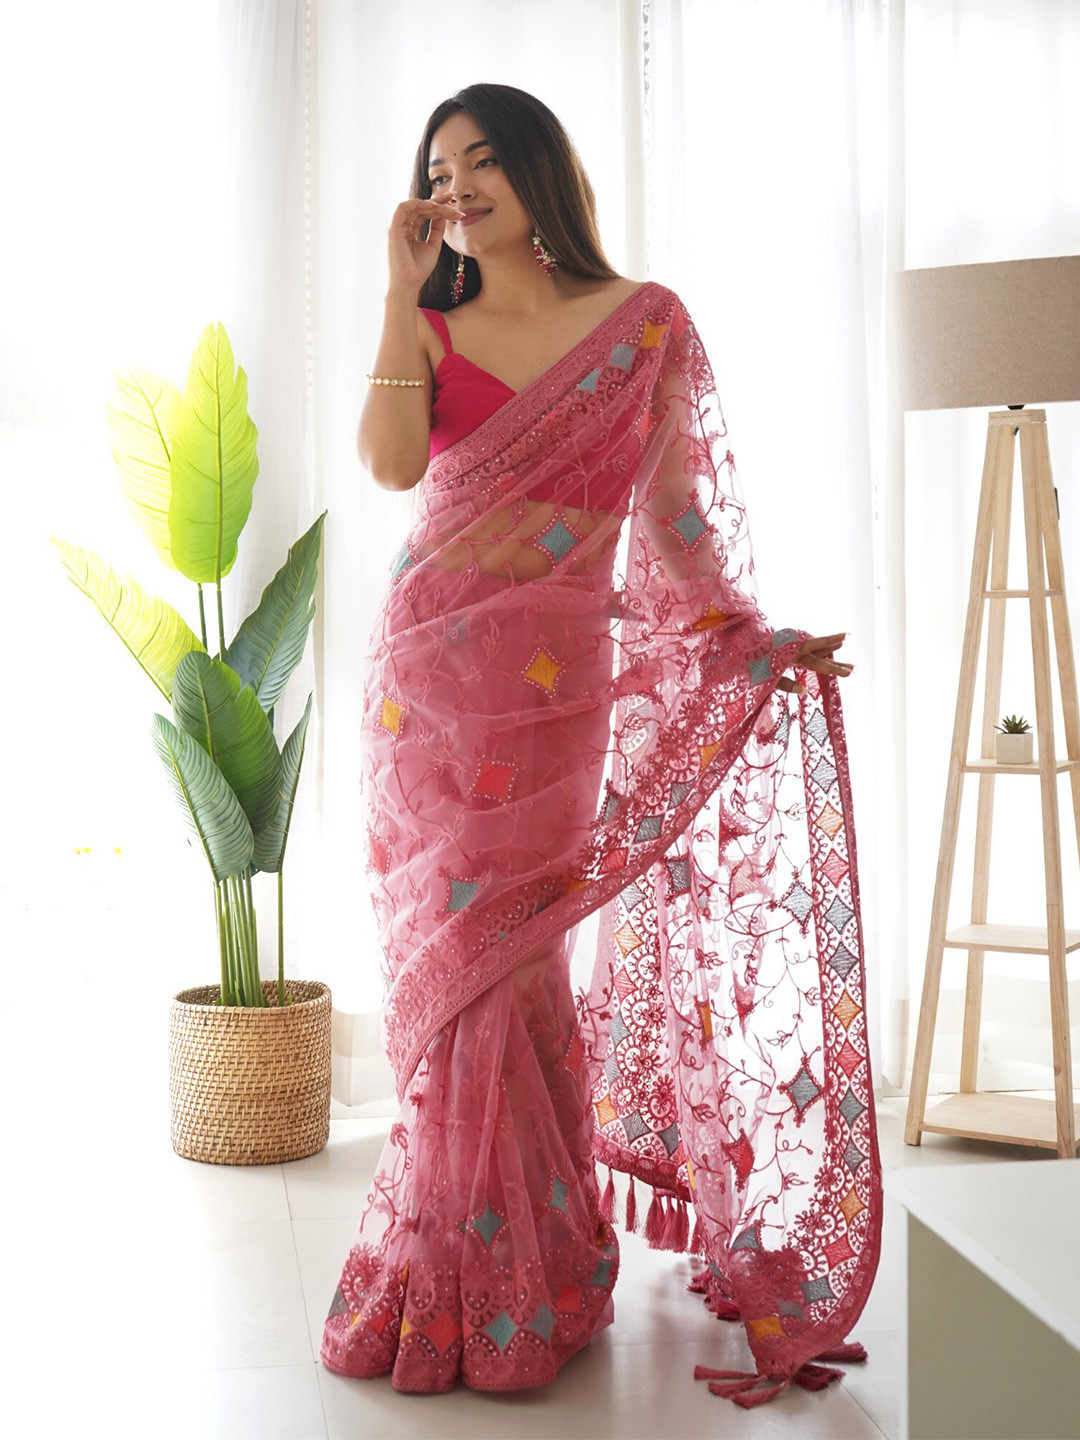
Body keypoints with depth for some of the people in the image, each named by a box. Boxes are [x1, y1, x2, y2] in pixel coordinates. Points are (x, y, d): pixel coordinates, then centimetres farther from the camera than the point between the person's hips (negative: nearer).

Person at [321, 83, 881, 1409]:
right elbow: (389, 462, -8)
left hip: (554, 672, -3)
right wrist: (402, 292, -3)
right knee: (441, 955, 3)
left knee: (509, 954, -4)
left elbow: (672, 507, 5)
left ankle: (527, 1277, 12)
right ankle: (451, 1265, 18)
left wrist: (747, 630, -7)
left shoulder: (645, 321, 7)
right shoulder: (432, 326, 12)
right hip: (427, 661, 3)